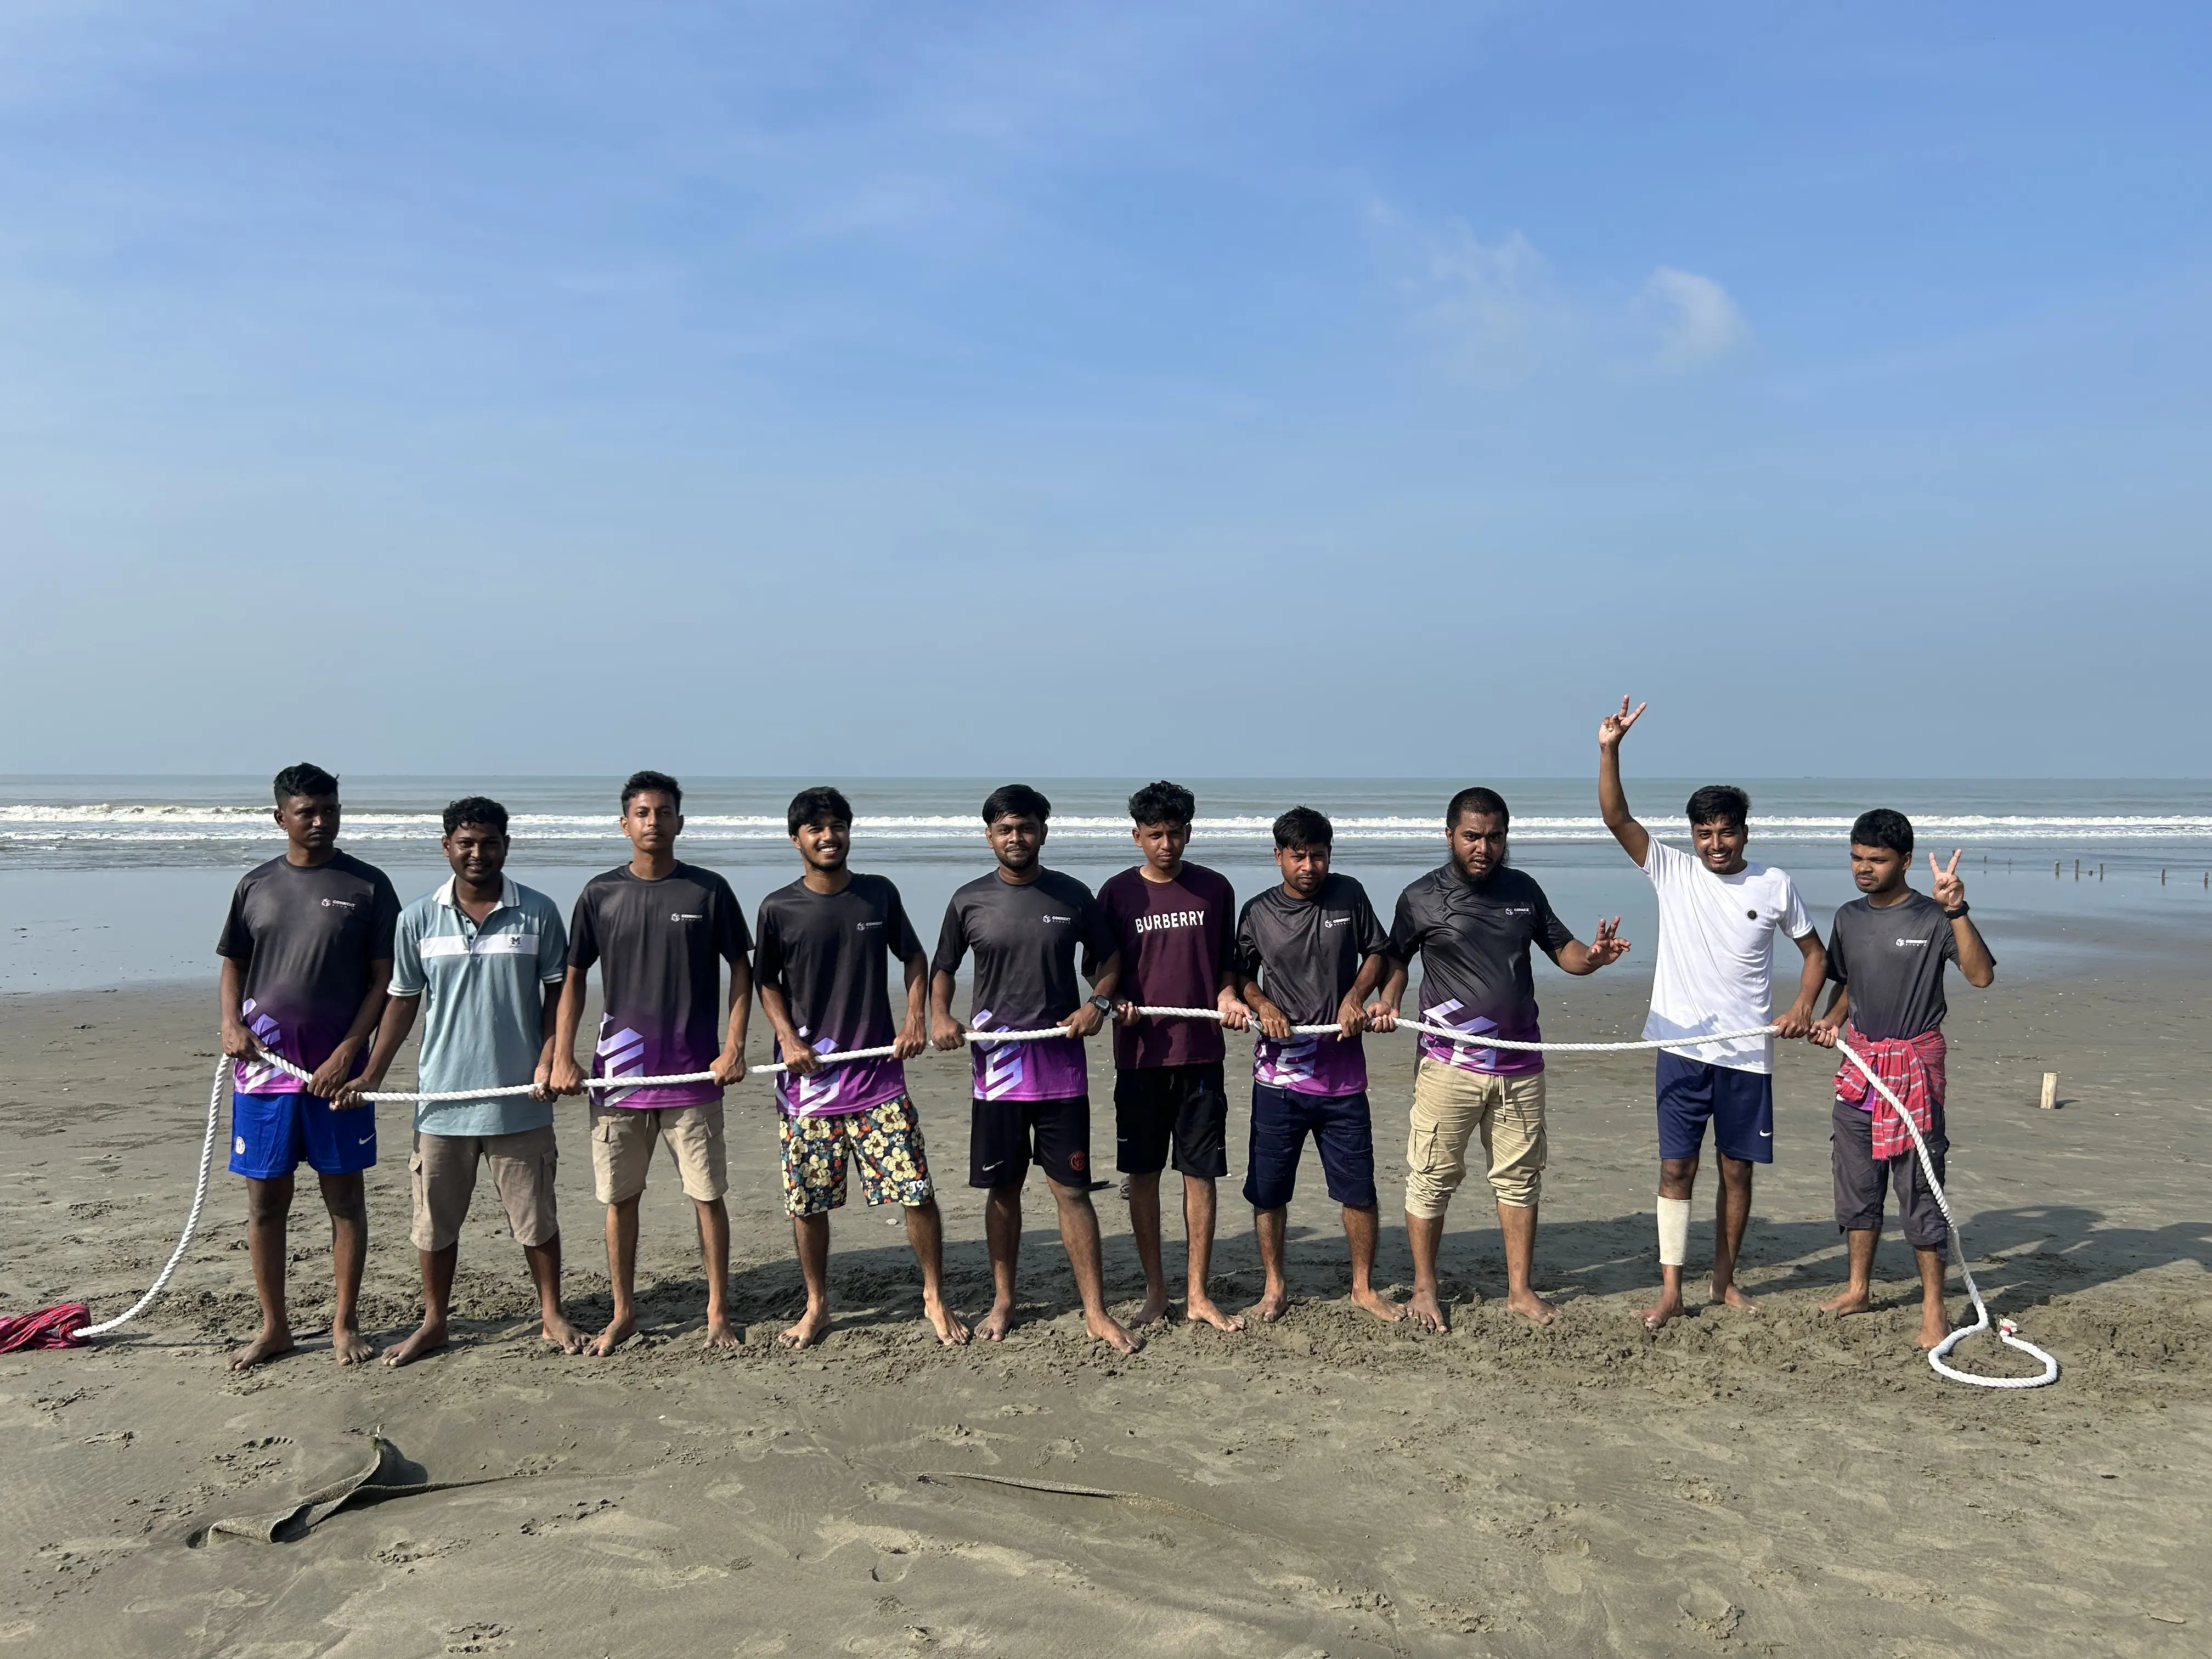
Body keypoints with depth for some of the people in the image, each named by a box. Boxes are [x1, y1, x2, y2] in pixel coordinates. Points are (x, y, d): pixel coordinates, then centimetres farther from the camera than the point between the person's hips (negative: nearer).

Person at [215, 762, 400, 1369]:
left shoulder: (367, 885, -2)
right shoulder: (256, 885, 7)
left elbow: (385, 979, -3)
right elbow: (233, 966, 14)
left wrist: (347, 1053, -11)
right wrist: (231, 1024, -5)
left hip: (337, 1070, -2)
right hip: (263, 1068, 2)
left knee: (345, 1197, 6)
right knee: (266, 1200, 8)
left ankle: (345, 1323, 18)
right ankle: (274, 1326, 22)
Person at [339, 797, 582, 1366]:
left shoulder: (537, 913, -4)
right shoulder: (418, 919, 1)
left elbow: (558, 993, 2)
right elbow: (404, 1002, 8)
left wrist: (549, 1061, -10)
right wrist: (371, 1077, 3)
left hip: (519, 1097, -2)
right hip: (442, 1097, 2)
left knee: (535, 1215, 8)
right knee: (436, 1217, 12)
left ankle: (552, 1315, 24)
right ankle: (433, 1323, 28)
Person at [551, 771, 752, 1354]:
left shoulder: (709, 890, -1)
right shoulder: (601, 894, 3)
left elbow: (741, 969, 4)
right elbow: (573, 978, 8)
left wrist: (734, 1048, -4)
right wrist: (563, 1058, 1)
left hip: (694, 1076, -1)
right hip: (619, 1073, 1)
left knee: (707, 1194, 3)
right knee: (620, 1197, 9)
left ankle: (718, 1313, 16)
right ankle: (623, 1314, 23)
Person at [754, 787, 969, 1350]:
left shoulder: (880, 895, 2)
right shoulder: (778, 909, -1)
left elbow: (914, 957, 14)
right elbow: (767, 983, 9)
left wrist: (914, 1018, 1)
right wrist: (788, 1038, -5)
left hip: (879, 1075, 0)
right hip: (808, 1077, 0)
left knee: (918, 1192, -3)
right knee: (808, 1202, 7)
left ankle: (935, 1298, 16)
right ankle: (816, 1307, 27)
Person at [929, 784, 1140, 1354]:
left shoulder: (1072, 896, 2)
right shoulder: (970, 901, 2)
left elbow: (1109, 959, 12)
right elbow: (942, 968, 11)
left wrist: (1098, 1003, -7)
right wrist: (939, 1016, -8)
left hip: (1061, 1063, -1)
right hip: (996, 1064, 1)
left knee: (1072, 1188, 0)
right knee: (1003, 1188, 10)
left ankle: (1096, 1313, 7)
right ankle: (1003, 1301, 27)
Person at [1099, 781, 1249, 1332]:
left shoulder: (1215, 889, 5)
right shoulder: (1118, 893, 2)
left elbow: (1226, 962, 14)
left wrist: (1227, 996, -6)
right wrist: (1115, 1004, -11)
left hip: (1201, 1053, 1)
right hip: (1139, 1054, 0)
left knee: (1200, 1173, 3)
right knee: (1143, 1174, 6)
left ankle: (1197, 1296, 13)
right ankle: (1155, 1290, 19)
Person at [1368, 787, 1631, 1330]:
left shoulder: (1524, 890, 8)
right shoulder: (1421, 898, -2)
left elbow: (1562, 949, 14)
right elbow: (1397, 956, 10)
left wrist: (1594, 957, -8)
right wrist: (1388, 1000, -7)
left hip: (1519, 1062, 4)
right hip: (1450, 1063, -3)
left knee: (1520, 1177, 10)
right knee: (1433, 1178, 2)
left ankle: (1521, 1290, 23)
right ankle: (1424, 1290, 17)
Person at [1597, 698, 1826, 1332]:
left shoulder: (1775, 885, 2)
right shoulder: (1672, 871, 0)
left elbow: (1815, 951, 12)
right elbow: (1617, 818, -10)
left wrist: (1802, 1006, -4)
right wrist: (1610, 750, -21)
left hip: (1748, 1053, 1)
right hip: (1684, 1046, -1)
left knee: (1737, 1169, 10)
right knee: (1677, 1167, -1)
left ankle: (1725, 1281, 25)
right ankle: (1670, 1289, 4)